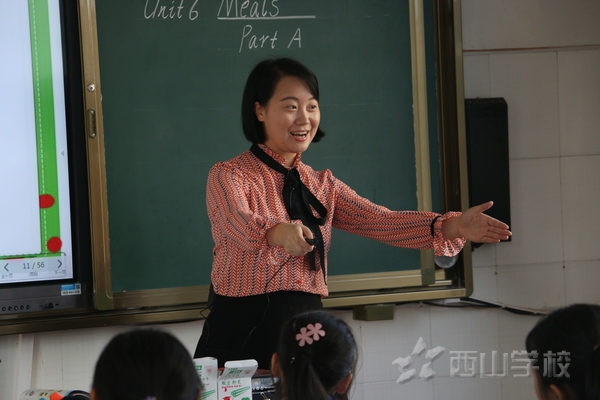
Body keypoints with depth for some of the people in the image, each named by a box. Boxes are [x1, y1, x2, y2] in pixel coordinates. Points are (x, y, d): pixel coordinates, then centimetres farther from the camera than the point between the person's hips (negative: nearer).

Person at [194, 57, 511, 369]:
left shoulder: (322, 185, 13)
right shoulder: (228, 177, -3)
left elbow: (379, 221, -1)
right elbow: (239, 223, -24)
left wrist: (451, 227, -18)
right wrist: (278, 233, -47)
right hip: (244, 332, -5)